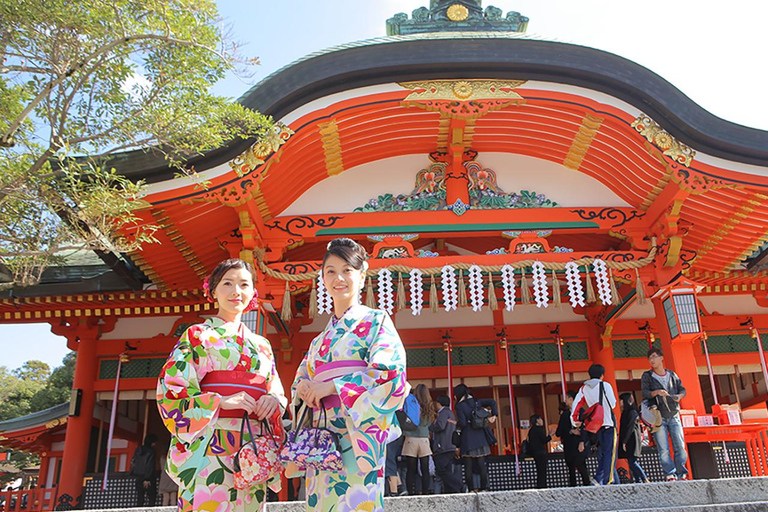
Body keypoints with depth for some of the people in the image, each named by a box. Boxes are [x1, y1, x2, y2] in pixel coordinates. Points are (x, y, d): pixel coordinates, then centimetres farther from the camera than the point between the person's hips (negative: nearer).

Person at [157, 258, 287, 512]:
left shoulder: (262, 345, 19)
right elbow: (169, 391, -3)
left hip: (252, 451, 5)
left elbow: (277, 393, 20)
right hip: (209, 449, -4)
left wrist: (274, 401, -4)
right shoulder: (199, 335, 6)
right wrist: (221, 401, -17)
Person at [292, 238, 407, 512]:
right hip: (321, 437, 6)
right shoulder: (320, 339, 21)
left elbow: (392, 375, -10)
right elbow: (301, 377, 22)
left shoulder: (376, 321, 3)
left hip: (358, 431, -5)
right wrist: (303, 387, -3)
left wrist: (332, 386, -13)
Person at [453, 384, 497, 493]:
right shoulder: (477, 401, 8)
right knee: (481, 463, 9)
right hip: (480, 437, 5)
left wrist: (455, 423, 5)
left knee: (468, 465, 1)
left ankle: (471, 488, 0)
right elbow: (492, 402, 3)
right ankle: (484, 487, 9)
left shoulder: (459, 406, -7)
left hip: (468, 438, -5)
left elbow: (462, 423, -14)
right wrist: (493, 416, 6)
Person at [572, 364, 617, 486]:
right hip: (609, 423, -5)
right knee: (610, 453, -4)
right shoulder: (605, 385, -5)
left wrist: (575, 421, 4)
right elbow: (613, 404, -3)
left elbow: (576, 404, -2)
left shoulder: (584, 388, 7)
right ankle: (607, 481, -12)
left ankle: (598, 479, 5)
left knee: (601, 453, 13)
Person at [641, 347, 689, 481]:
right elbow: (645, 393, -4)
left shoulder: (672, 375, 13)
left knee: (680, 446, -3)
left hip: (674, 416, 2)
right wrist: (656, 392, -24)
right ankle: (670, 475, -3)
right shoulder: (647, 376, 5)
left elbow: (682, 389, 12)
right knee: (663, 449, -6)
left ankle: (682, 475, 4)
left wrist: (680, 395, -11)